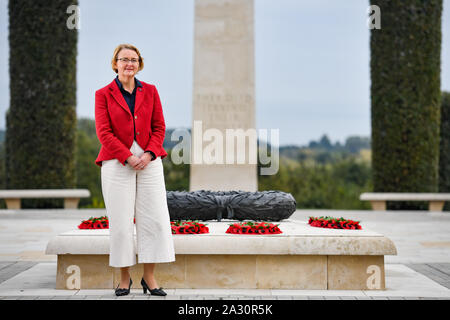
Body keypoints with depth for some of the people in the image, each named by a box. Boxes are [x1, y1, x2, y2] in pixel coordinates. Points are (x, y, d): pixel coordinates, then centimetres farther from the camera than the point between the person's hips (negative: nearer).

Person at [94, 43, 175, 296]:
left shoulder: (150, 91, 12)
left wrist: (149, 154, -8)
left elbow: (159, 127, 8)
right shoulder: (103, 94, 5)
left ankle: (150, 277, 7)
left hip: (149, 160, 2)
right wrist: (128, 157, -12)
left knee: (154, 218, -2)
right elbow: (104, 132, -3)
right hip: (117, 162, -2)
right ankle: (125, 278, 10)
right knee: (121, 221, -2)